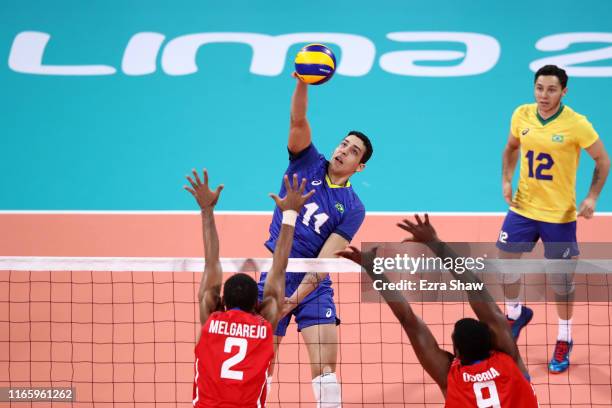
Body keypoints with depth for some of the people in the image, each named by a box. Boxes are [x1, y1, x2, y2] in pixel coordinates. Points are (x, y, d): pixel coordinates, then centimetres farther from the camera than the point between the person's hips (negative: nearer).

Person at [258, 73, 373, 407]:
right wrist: (302, 82, -31)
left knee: (325, 368, -10)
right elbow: (298, 120, -13)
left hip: (313, 286, -1)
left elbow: (325, 260, -13)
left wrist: (296, 297, -25)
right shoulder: (307, 164, 3)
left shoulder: (353, 209, -3)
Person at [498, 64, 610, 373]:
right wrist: (506, 180, 1)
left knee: (561, 278, 5)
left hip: (559, 214, -4)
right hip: (523, 208, 4)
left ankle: (564, 340, 22)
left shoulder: (577, 125, -16)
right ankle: (515, 314, 35)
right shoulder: (521, 115, -4)